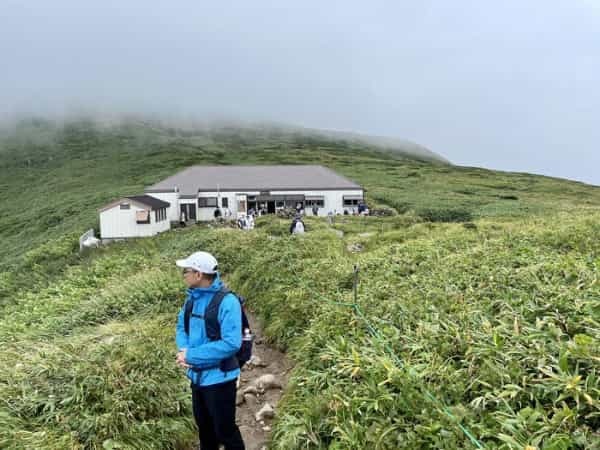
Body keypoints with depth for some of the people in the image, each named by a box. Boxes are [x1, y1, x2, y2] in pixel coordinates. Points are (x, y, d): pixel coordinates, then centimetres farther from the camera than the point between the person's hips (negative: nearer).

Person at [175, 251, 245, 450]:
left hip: (219, 378, -7)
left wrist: (191, 356, -25)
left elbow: (231, 344, -29)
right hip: (197, 376, 7)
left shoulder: (227, 301, -25)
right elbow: (181, 326, 10)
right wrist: (183, 350, -12)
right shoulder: (193, 297, -1)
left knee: (225, 430, 11)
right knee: (204, 427, 26)